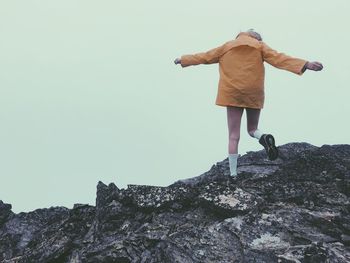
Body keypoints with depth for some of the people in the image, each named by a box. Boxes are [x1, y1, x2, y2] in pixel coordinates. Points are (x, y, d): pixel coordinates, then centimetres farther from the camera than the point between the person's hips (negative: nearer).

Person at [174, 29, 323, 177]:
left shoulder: (227, 47, 13)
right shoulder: (259, 46, 7)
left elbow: (204, 57, 22)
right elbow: (279, 58, -6)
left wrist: (183, 60, 37)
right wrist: (306, 65, -13)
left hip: (232, 94, 0)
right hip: (254, 94, 0)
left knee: (233, 136, 3)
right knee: (252, 129, 18)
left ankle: (233, 174, -4)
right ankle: (264, 138, -18)